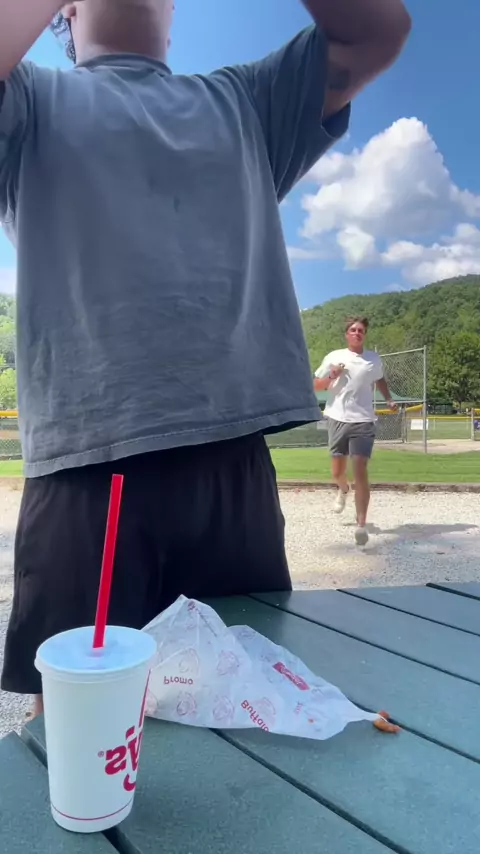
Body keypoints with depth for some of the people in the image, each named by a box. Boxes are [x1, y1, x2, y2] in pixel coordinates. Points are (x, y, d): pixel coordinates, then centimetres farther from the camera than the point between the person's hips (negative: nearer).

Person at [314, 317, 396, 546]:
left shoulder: (374, 359, 8)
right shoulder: (333, 357, 3)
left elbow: (380, 380, 29)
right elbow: (316, 386, 7)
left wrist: (389, 400, 14)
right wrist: (331, 377, -12)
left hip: (363, 421, -1)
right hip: (338, 420, 1)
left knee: (360, 471, -12)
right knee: (337, 471, 12)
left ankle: (361, 525, -12)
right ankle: (343, 490, 49)